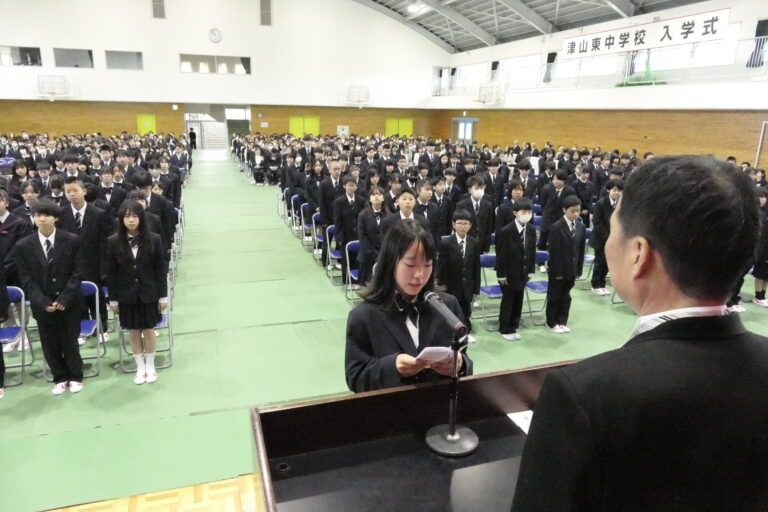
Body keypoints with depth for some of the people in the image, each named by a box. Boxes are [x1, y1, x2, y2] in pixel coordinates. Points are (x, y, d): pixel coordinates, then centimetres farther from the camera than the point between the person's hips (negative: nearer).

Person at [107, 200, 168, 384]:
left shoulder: (153, 240, -8)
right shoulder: (114, 241, -6)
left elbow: (161, 269, -4)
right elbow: (111, 273, -1)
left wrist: (163, 295, -4)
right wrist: (113, 299, 0)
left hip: (148, 293, -1)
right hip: (127, 295, 1)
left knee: (149, 330, 10)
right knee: (134, 331, 12)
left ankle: (150, 366, 26)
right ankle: (140, 367, 27)